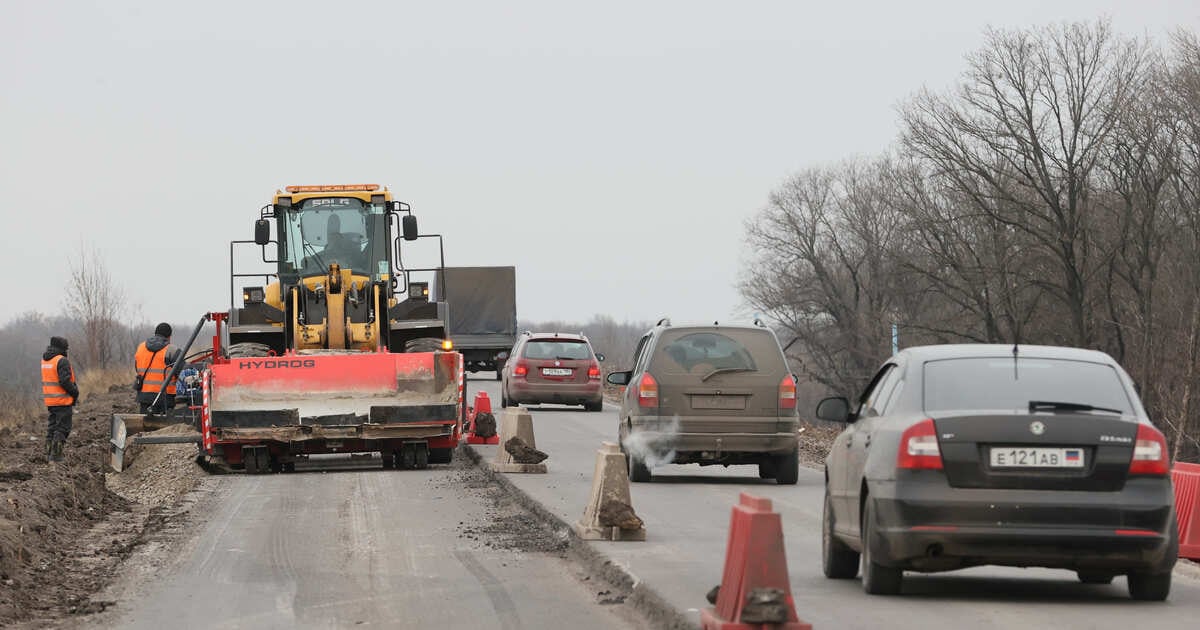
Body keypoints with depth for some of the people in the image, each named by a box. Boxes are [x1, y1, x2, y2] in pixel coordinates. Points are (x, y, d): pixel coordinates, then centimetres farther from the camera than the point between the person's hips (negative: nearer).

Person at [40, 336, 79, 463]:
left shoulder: (44, 360, 10)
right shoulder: (62, 361, -17)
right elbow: (65, 381, -22)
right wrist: (75, 392, -7)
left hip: (50, 400, 8)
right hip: (63, 400, -8)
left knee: (52, 426, 17)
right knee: (62, 428, -2)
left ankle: (49, 453, 20)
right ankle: (56, 455, -5)